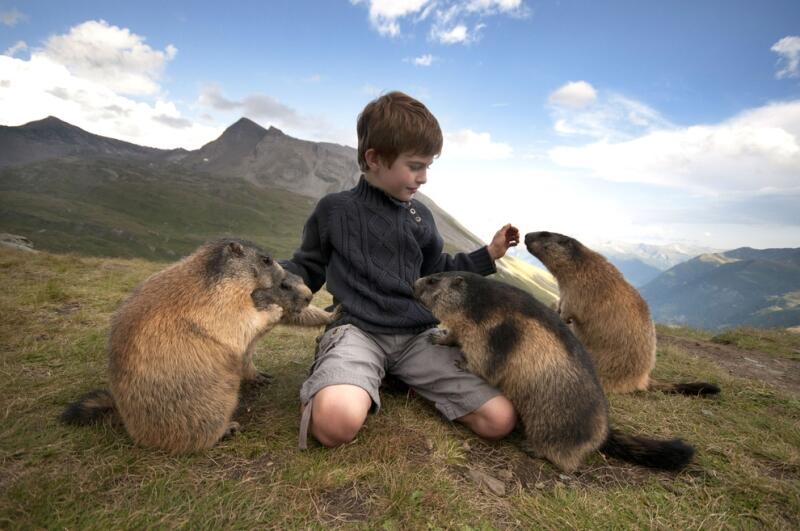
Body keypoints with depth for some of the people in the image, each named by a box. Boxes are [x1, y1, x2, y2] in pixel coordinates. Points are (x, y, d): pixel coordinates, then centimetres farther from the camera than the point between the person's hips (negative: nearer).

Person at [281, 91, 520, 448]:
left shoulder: (420, 217, 15)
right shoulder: (333, 210, 5)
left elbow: (436, 273, 25)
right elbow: (308, 269, 14)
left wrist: (489, 254, 19)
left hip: (420, 334, 5)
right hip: (358, 330, -4)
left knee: (500, 419, -10)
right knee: (337, 422, -37)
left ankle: (403, 375, 6)